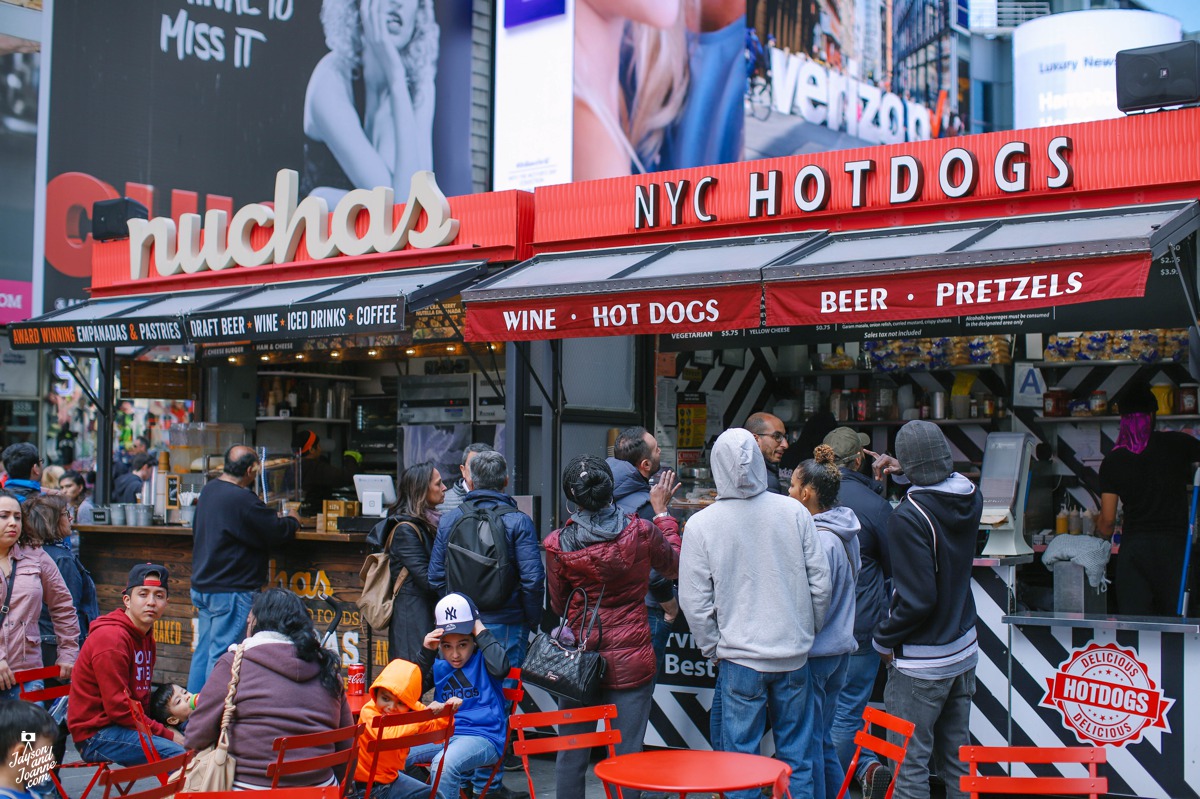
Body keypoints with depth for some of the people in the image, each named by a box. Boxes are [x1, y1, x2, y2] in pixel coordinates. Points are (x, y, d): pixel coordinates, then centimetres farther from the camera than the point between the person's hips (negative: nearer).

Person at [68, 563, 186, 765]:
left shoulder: (146, 638, 16)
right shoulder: (110, 638, -15)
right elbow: (118, 707, -19)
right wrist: (168, 735, -16)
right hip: (96, 734, -10)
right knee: (180, 755, -28)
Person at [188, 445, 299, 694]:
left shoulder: (209, 490, 9)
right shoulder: (243, 500, -21)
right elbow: (278, 532, -16)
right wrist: (293, 522, 7)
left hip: (202, 586, 9)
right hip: (231, 591, -9)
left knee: (203, 651, 15)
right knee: (222, 655, -4)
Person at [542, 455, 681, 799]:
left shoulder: (558, 544, -9)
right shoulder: (641, 532, -11)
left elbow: (558, 606, 6)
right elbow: (674, 566, 12)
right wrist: (662, 512, 22)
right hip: (631, 662, -1)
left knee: (571, 754, 12)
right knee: (626, 755, 3)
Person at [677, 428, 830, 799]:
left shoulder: (701, 524, -10)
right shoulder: (794, 511, -4)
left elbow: (694, 601, -7)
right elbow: (821, 581, 0)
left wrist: (713, 649, 6)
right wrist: (809, 633, 14)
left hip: (740, 659, -3)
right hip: (795, 656, 3)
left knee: (741, 755, 7)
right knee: (795, 753, 15)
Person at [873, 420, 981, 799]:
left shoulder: (908, 516, -23)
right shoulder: (971, 499, -3)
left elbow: (918, 597, -24)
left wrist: (884, 639, -9)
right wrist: (897, 475, 21)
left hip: (919, 663, -7)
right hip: (963, 650, 8)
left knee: (909, 764, 2)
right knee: (955, 756, 19)